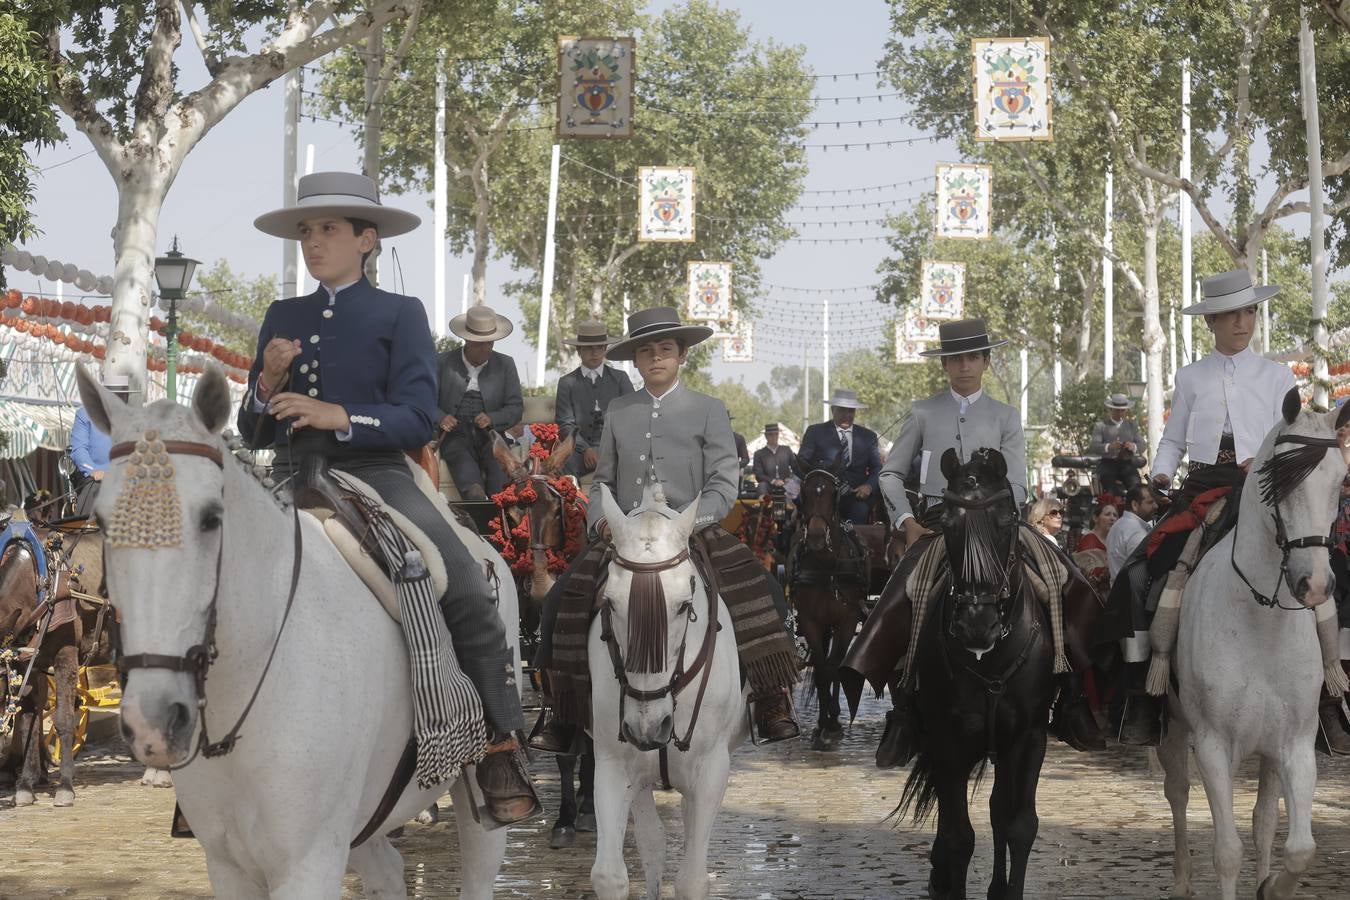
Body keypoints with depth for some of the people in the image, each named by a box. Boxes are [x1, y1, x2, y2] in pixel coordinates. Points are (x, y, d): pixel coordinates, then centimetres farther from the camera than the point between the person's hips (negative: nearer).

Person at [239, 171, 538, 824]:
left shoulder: (400, 315, 6)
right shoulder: (282, 318, 16)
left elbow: (417, 421, -4)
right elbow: (253, 433, 16)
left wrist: (342, 418, -19)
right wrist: (269, 380, -4)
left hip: (375, 477, -4)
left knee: (468, 593, -23)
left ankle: (500, 751, -15)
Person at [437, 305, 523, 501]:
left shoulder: (505, 365, 14)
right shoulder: (444, 363, 10)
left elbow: (516, 407, 11)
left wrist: (492, 419, -9)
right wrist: (440, 418, -9)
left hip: (490, 438, 1)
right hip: (456, 437, -1)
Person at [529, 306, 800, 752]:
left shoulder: (708, 411, 4)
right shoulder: (618, 412, 14)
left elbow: (723, 487, -2)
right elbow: (603, 482, 18)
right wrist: (600, 520, -2)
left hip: (692, 536, -3)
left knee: (756, 590, -25)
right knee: (564, 598, -15)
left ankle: (771, 704, -18)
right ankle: (559, 716, -3)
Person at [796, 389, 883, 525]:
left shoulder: (868, 436, 18)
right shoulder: (815, 432, 12)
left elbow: (877, 468, 16)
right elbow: (802, 461, 4)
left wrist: (869, 486, -6)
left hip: (856, 497, 2)